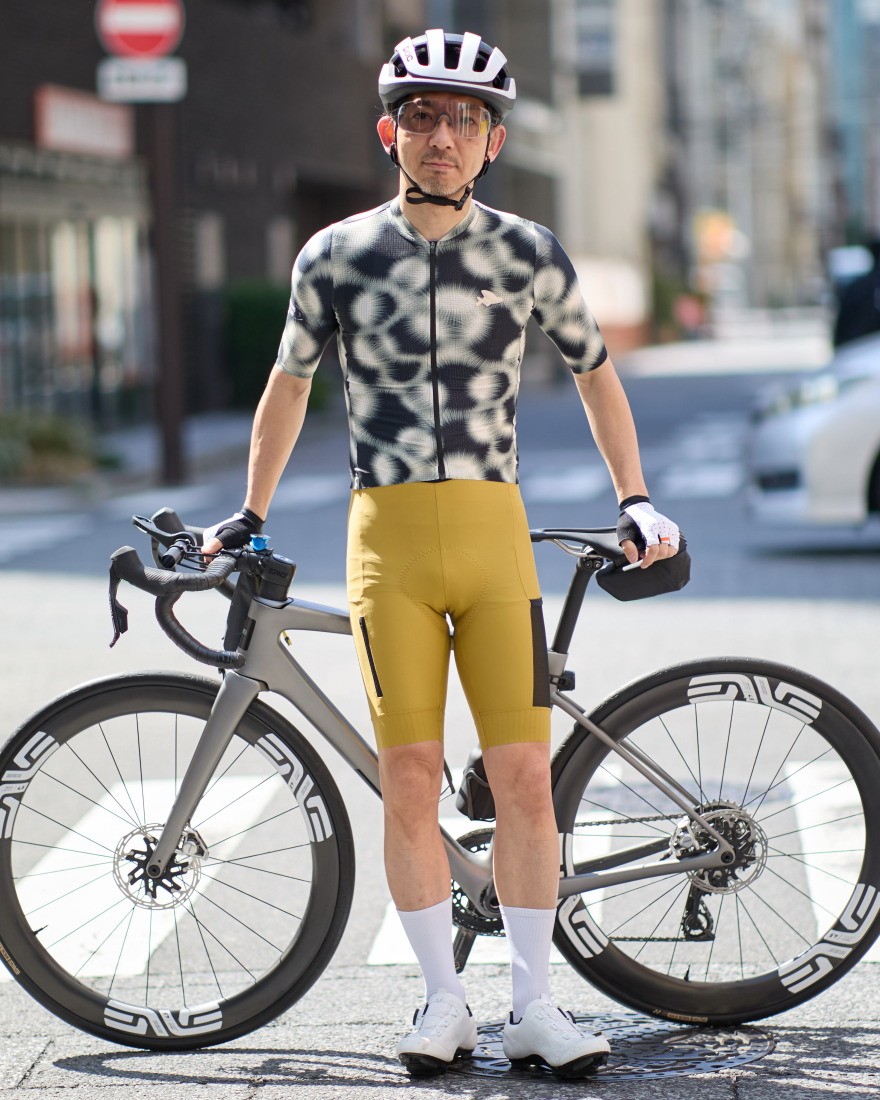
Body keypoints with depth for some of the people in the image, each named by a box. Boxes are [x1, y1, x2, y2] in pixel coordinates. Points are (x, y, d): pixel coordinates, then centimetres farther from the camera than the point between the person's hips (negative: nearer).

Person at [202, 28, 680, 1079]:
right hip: (387, 537, 0)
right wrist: (250, 515, 20)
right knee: (409, 783, -3)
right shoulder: (336, 256, 5)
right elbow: (289, 384, 18)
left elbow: (594, 371, 20)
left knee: (524, 776, -5)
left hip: (495, 531, 0)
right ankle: (443, 1002, 9)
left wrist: (635, 501, 16)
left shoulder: (528, 254, 5)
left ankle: (532, 1005, 6)